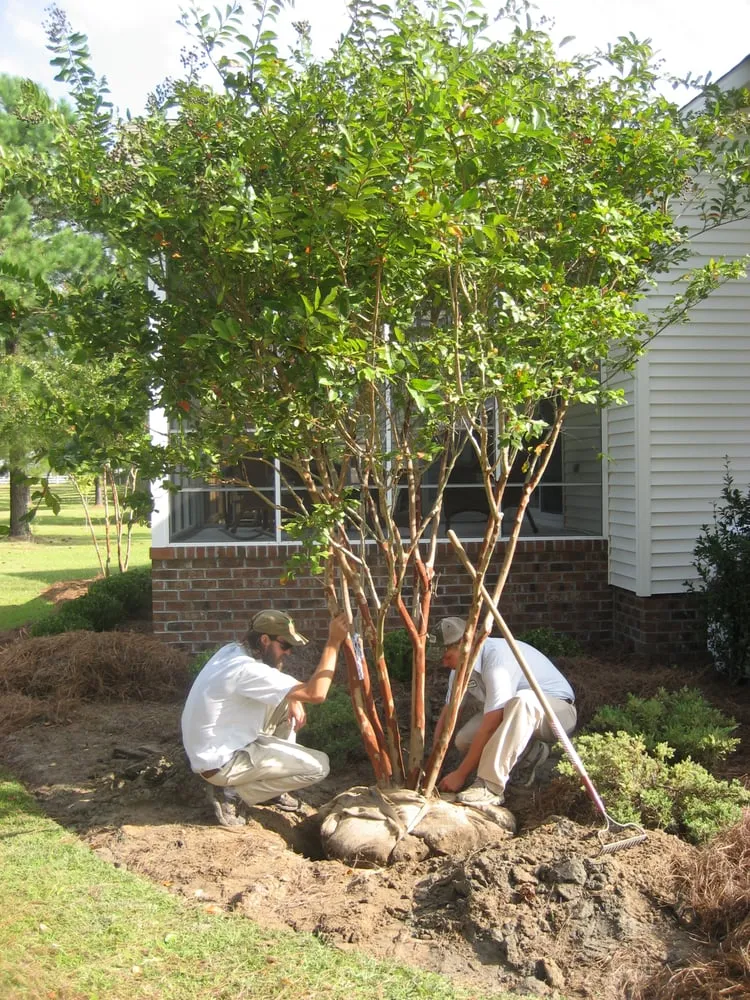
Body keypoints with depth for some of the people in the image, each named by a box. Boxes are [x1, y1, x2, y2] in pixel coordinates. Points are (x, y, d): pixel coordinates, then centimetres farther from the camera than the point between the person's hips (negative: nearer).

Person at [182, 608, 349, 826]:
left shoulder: (231, 651, 2)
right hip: (220, 764, -9)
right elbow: (316, 694, -28)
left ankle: (272, 783, 18)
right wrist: (333, 642, -24)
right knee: (318, 765, -10)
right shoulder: (247, 670, -27)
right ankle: (233, 793, -3)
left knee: (286, 703, 13)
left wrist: (293, 697, -1)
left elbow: (279, 683, 20)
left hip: (214, 748, 9)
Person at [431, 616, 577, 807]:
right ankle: (526, 752, 8)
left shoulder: (497, 660, -33)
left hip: (558, 711, -8)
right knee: (464, 740, -15)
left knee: (521, 700, -41)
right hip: (519, 713, 8)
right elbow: (447, 715, 2)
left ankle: (490, 787, -33)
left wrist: (460, 774, -25)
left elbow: (489, 728, -32)